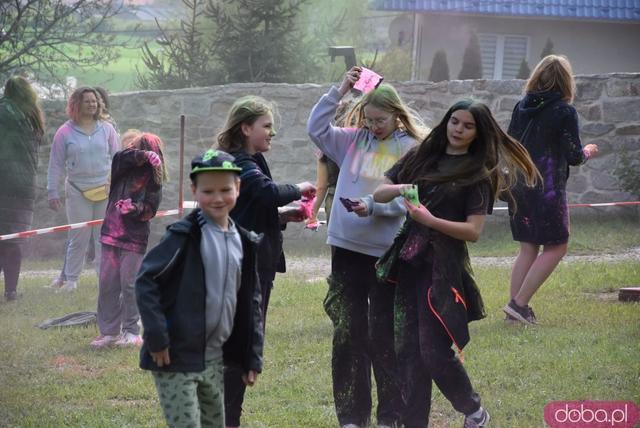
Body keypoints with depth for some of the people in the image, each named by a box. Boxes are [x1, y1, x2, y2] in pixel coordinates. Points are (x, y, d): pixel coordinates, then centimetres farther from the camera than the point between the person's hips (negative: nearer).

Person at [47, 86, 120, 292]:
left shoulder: (106, 129, 6)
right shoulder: (65, 132, 0)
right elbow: (56, 165, 3)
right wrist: (53, 192, 1)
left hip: (105, 190, 1)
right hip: (78, 191, -1)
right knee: (78, 237, 2)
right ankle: (70, 279, 13)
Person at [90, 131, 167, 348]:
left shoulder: (152, 180, -5)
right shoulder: (123, 167, 6)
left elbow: (149, 210, -10)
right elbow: (121, 157, -16)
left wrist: (134, 208, -28)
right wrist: (144, 155, -28)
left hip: (134, 240, -5)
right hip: (112, 233, 5)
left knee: (130, 285, -3)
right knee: (107, 285, 6)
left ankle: (131, 332, 7)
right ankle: (109, 331, 14)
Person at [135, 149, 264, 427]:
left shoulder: (244, 242, 7)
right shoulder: (184, 235, -11)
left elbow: (251, 302, 13)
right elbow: (145, 281, -13)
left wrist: (253, 358, 12)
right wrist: (157, 337, -18)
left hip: (214, 359, 7)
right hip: (176, 356, -7)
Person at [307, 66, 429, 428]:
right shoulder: (353, 140, 7)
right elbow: (316, 129, 0)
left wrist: (374, 207, -22)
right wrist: (339, 92, -5)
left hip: (387, 251, -3)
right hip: (347, 247, 3)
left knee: (383, 335, 2)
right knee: (349, 333, 6)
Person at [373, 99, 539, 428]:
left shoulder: (478, 175, -1)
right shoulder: (420, 158, 10)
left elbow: (473, 231, -9)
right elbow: (378, 194, 8)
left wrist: (430, 220, -21)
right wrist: (399, 188, -14)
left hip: (443, 269, -5)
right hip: (409, 265, 5)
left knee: (434, 351, -9)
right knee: (407, 350, 4)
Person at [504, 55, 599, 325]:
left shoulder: (521, 107, 5)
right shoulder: (564, 112, -11)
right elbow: (573, 156, -10)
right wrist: (587, 153, 12)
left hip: (518, 188, 6)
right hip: (547, 189, -6)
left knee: (528, 248, 15)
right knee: (556, 247, 4)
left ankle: (515, 309, 11)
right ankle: (519, 303, -5)